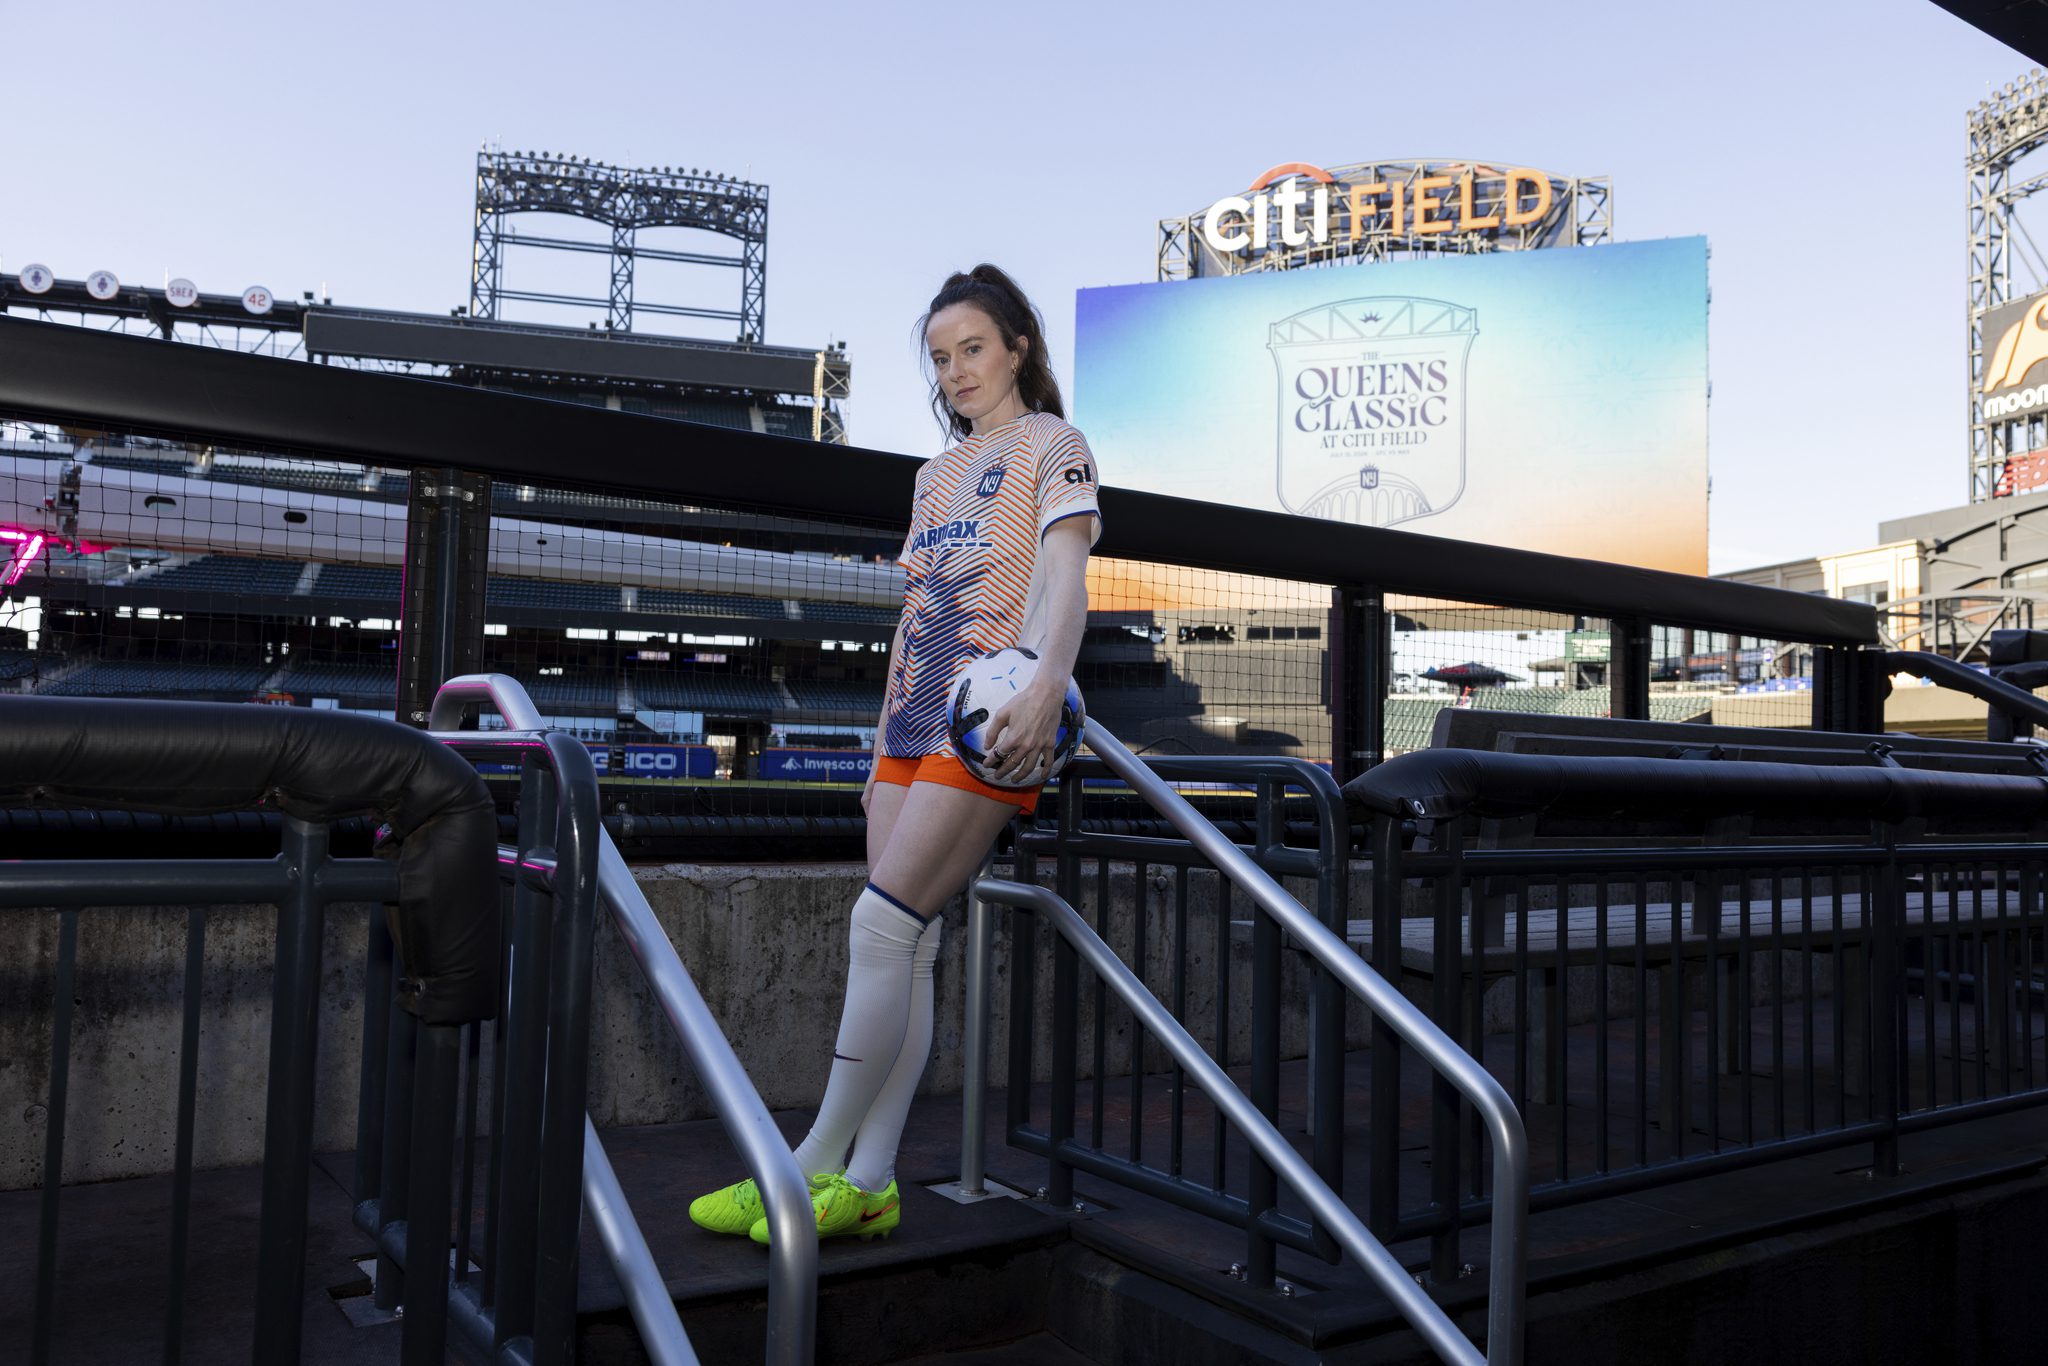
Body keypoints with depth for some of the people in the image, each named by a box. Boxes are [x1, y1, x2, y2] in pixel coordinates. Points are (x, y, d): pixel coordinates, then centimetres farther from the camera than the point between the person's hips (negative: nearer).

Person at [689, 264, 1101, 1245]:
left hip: (989, 720, -7)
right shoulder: (936, 475, 24)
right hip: (913, 724, 7)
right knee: (903, 943, 1)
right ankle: (867, 1184, 2)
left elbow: (1064, 576, -13)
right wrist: (884, 744, 19)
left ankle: (818, 1164, -7)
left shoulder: (1051, 444, 3)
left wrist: (1046, 687, -31)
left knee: (884, 921, -14)